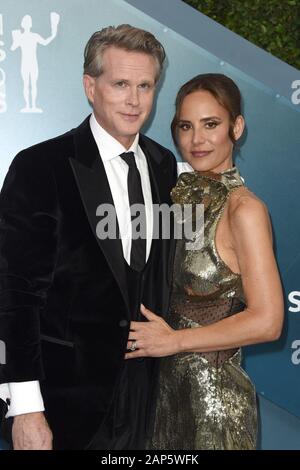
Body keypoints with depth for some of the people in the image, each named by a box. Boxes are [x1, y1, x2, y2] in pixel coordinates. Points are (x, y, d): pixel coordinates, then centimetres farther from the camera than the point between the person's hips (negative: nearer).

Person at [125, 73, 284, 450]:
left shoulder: (244, 209, -16)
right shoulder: (184, 193, 4)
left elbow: (266, 321, -20)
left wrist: (174, 340, -15)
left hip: (214, 393, -6)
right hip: (168, 384, 6)